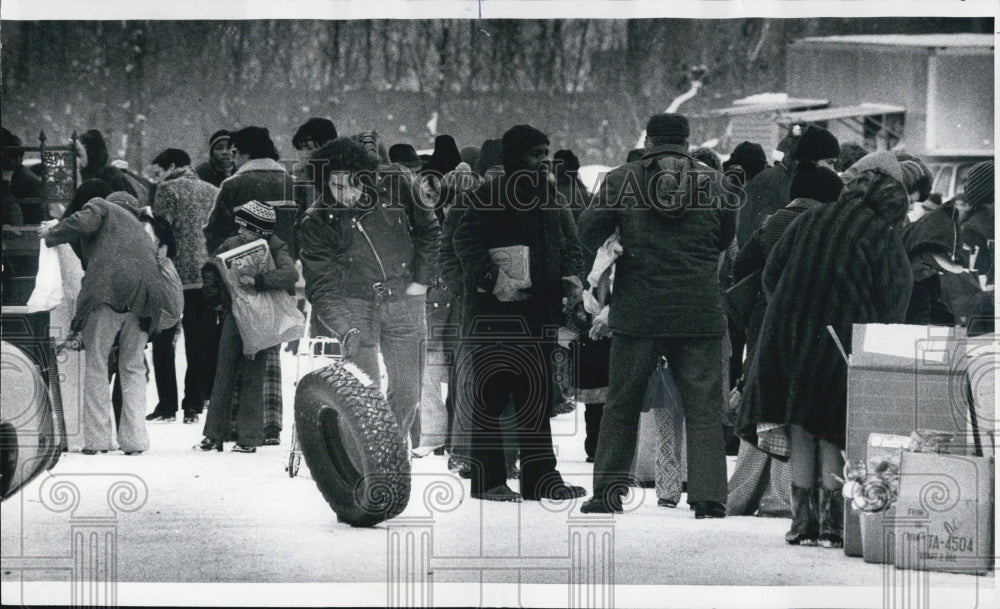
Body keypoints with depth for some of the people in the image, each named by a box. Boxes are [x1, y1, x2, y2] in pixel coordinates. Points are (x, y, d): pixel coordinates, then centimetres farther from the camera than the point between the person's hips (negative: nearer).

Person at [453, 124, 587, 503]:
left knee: (536, 393, 9)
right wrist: (493, 278, -27)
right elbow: (466, 246, -15)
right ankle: (487, 479, 2)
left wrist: (572, 275, 1)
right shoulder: (487, 198, -7)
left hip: (539, 311, 7)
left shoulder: (550, 198, 14)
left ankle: (540, 477, 14)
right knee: (491, 392, -3)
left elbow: (569, 242, 20)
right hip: (494, 311, -7)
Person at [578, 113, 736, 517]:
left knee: (621, 403, 11)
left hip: (637, 311, 0)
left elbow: (588, 233, 2)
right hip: (699, 313, 0)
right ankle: (707, 497, -2)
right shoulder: (713, 183, 0)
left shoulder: (621, 181, -3)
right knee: (703, 406, 4)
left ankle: (608, 491, 12)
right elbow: (726, 239, 11)